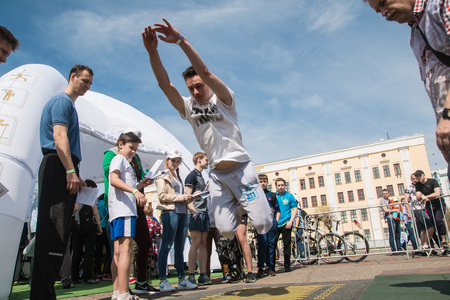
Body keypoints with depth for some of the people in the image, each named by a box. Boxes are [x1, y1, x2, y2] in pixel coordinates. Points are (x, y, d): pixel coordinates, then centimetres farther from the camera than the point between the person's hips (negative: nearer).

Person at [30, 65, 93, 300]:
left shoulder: (68, 103, 29)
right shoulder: (62, 100, -1)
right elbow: (59, 137, -15)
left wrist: (75, 175, 22)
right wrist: (71, 171, -22)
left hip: (61, 172, 10)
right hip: (59, 167, -10)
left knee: (54, 233, 8)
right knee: (53, 230, -13)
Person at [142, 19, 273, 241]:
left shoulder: (224, 100, -3)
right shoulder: (188, 108, 6)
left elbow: (205, 72, -20)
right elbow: (164, 84, -7)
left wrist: (181, 41, -27)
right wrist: (152, 51, -21)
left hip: (241, 168, -3)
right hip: (216, 174, 3)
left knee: (262, 224, -6)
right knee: (225, 230, 0)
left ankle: (249, 205, 28)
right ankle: (239, 208, 32)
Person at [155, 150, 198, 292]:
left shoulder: (178, 177, 24)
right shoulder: (162, 176, 3)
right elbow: (162, 196, -9)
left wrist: (188, 198, 7)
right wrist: (181, 197, -12)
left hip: (182, 213, 7)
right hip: (170, 212, -7)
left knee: (179, 248, 9)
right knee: (166, 246, -5)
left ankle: (182, 280, 15)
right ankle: (163, 281, 1)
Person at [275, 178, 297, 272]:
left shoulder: (289, 196, 3)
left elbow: (294, 209, 3)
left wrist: (291, 221, -9)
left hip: (286, 224, -1)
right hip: (275, 224, 1)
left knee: (287, 245, 4)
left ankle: (287, 266, 14)